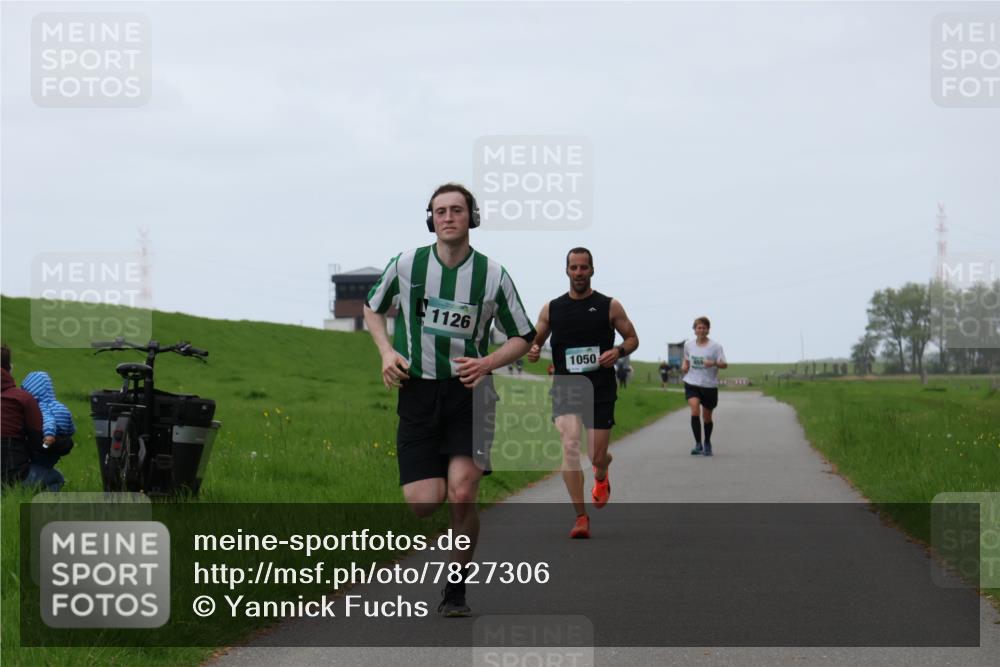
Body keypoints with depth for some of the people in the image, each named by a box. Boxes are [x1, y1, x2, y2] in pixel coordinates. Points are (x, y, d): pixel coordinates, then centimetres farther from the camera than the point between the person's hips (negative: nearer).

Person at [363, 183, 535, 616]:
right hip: (417, 390, 1)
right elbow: (373, 308, 19)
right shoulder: (406, 264, 0)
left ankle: (456, 589, 4)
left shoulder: (493, 275, -2)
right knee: (424, 504, -9)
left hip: (469, 390, -1)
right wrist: (387, 352, 1)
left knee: (461, 495, -16)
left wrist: (485, 364, -9)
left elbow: (523, 338, 9)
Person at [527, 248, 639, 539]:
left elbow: (632, 338, 10)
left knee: (597, 457, 3)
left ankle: (601, 476, 44)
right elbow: (536, 340, 15)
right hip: (565, 388, 0)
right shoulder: (551, 309, 5)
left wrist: (619, 351, -12)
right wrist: (533, 351, -9)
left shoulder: (609, 307, 1)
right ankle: (581, 517, -16)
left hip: (600, 390, 0)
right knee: (569, 444, -21)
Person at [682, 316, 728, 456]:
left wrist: (714, 363, -30)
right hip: (692, 384, 1)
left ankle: (707, 444, 34)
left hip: (709, 385, -1)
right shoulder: (688, 345, 3)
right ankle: (698, 444, -17)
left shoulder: (715, 346, -7)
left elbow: (724, 365, -10)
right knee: (695, 411, -21)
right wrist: (684, 366, 1)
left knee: (707, 417, 10)